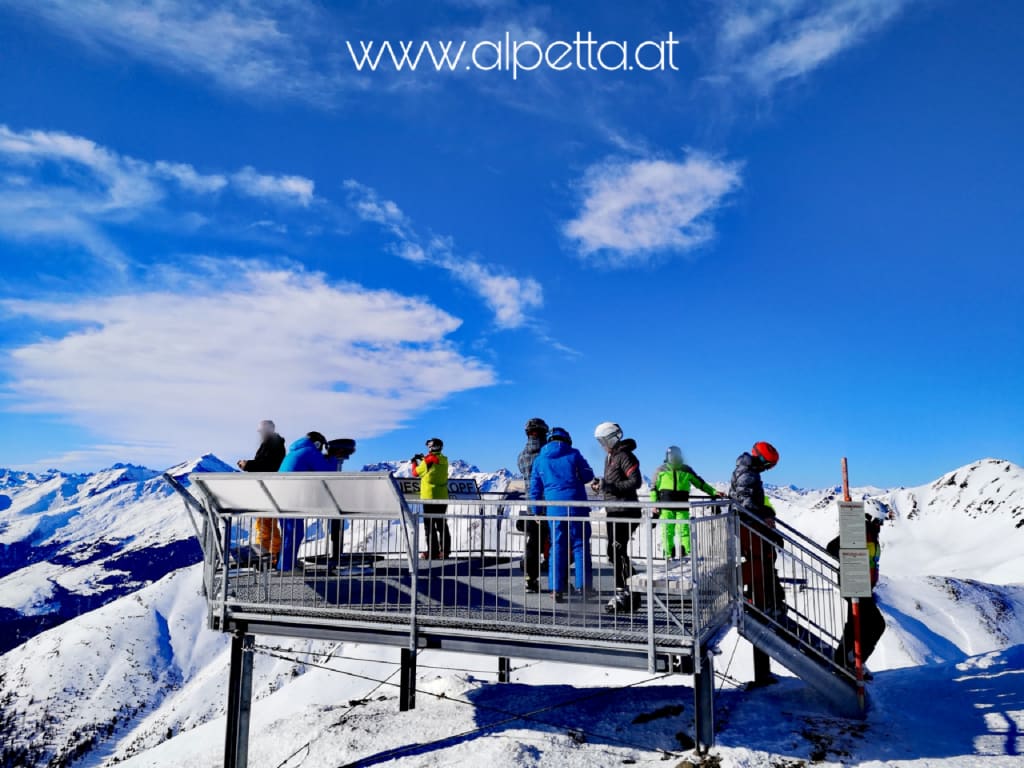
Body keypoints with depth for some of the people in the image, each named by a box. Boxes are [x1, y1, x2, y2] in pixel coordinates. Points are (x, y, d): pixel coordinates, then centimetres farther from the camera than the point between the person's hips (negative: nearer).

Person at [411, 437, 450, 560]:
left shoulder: (428, 460, -13)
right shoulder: (444, 460, 5)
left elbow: (415, 473, 0)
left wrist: (414, 462, 18)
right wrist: (423, 459, 26)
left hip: (429, 497, -6)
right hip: (442, 497, 6)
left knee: (430, 525, 0)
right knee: (442, 524, 13)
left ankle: (433, 552, -2)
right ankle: (445, 550, 16)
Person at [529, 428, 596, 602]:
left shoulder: (539, 459, 9)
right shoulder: (574, 454, 1)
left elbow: (535, 488, 11)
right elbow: (588, 476, 9)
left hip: (554, 509, 2)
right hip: (576, 506, -2)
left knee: (557, 547, 8)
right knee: (580, 545, 7)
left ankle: (557, 589, 6)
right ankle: (583, 586, 7)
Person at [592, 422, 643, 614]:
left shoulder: (625, 456, -12)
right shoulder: (610, 457, 18)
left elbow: (636, 481, -20)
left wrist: (613, 487, -25)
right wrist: (601, 484, 7)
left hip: (625, 511, -10)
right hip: (613, 511, 10)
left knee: (616, 551, -13)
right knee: (616, 552, 13)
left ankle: (623, 593, -7)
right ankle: (629, 593, 22)